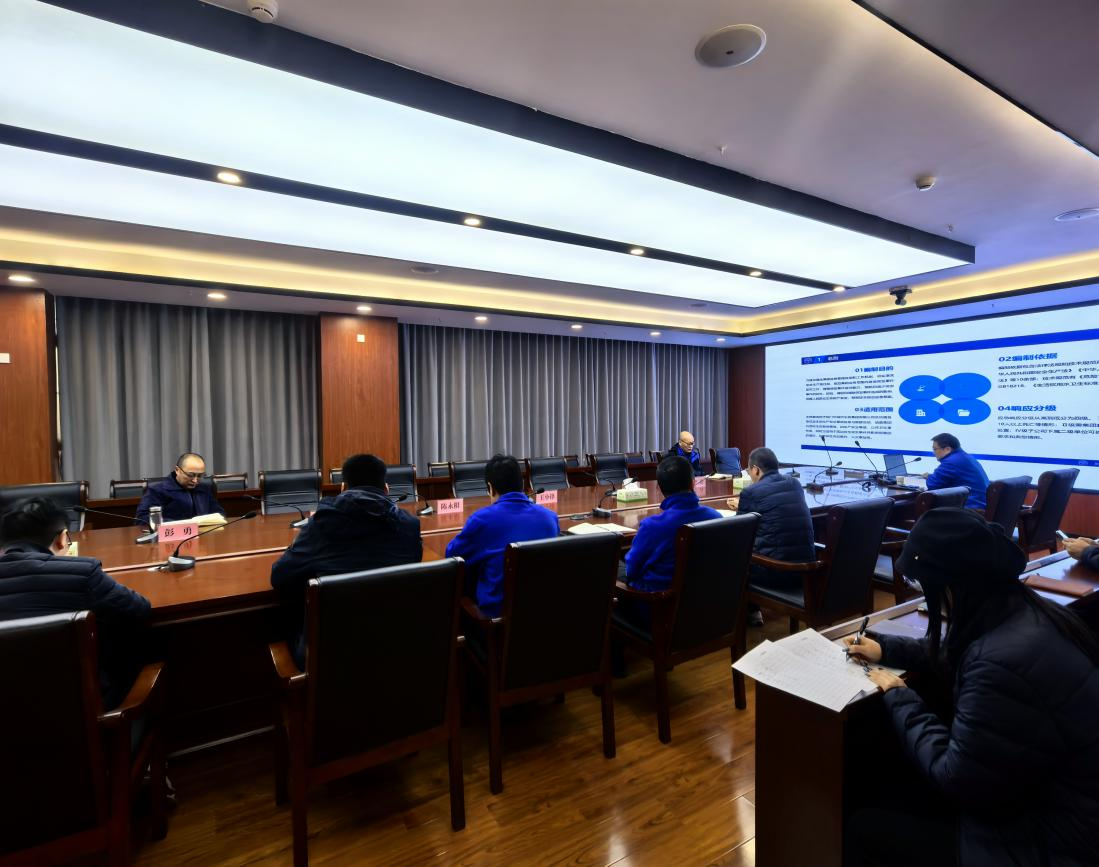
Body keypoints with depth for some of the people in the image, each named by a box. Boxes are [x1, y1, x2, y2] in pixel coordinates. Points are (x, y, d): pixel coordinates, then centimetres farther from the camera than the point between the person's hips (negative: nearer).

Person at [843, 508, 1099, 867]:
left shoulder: (1005, 666, -36)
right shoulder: (1025, 612, -6)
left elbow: (955, 781, -24)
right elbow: (957, 655, 16)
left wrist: (899, 698, -12)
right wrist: (887, 648, 14)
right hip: (1044, 798, 8)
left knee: (864, 831, 1)